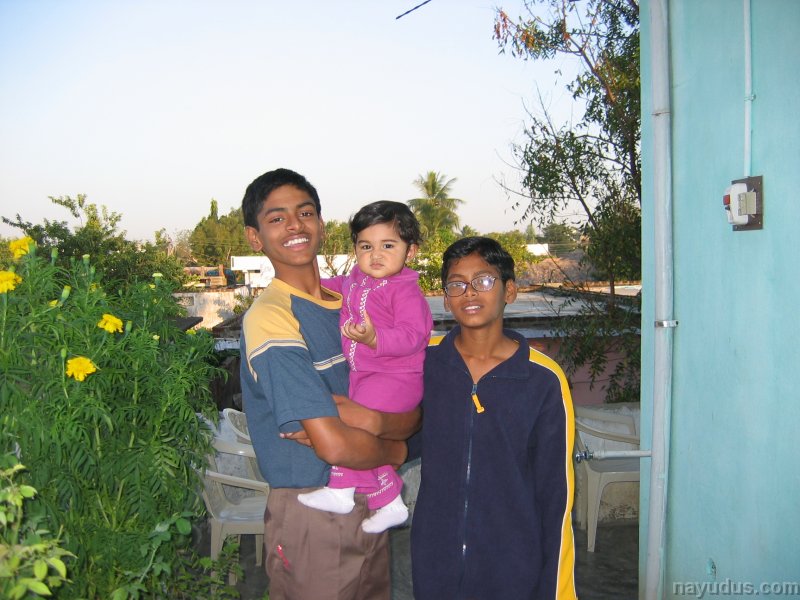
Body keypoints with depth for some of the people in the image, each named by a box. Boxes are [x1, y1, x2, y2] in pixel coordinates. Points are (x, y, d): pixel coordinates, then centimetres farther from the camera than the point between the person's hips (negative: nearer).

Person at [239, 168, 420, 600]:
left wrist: (372, 419, -21)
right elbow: (334, 446, -24)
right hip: (311, 514, -7)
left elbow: (414, 414, 0)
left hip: (369, 502, 7)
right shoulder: (270, 318, -18)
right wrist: (396, 450, -6)